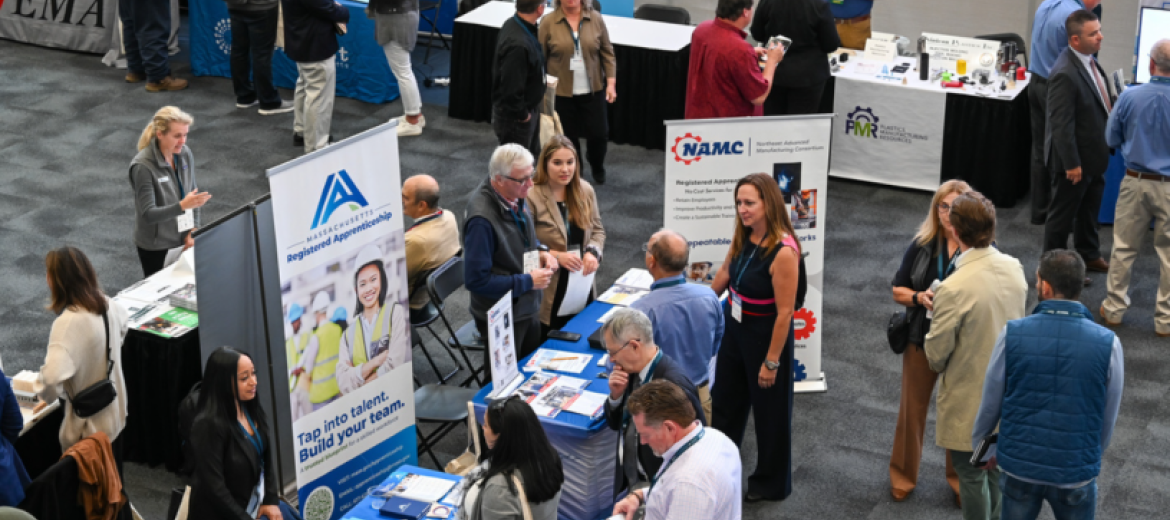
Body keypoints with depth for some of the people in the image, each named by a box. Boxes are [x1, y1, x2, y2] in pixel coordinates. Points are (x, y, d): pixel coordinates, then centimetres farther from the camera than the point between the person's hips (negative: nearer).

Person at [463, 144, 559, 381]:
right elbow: (476, 280, -28)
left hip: (528, 307, 8)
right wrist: (527, 281, -23)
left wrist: (541, 250, -4)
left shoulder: (515, 196, -5)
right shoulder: (482, 219, -32)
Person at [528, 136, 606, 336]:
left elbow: (598, 230, 12)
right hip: (548, 291, -5)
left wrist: (593, 252, -7)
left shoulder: (585, 191, 3)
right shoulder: (531, 196, -15)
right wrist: (555, 256, -21)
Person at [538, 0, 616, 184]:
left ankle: (597, 167, 36)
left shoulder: (596, 19, -2)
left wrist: (611, 82, -2)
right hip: (561, 92, -1)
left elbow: (607, 52, 4)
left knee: (599, 133, 5)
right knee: (568, 137, 5)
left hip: (593, 91, 2)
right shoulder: (549, 22, -7)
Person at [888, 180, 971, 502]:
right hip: (922, 340, 2)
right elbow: (898, 291, 3)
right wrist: (919, 297, -17)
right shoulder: (922, 245, -4)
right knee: (913, 408, 14)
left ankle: (958, 476, 33)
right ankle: (903, 475, 32)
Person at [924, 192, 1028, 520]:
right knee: (995, 467, 23)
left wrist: (938, 364, 4)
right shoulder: (1014, 268, -9)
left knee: (972, 474, 10)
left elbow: (937, 351, -18)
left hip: (969, 398, -6)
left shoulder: (955, 288, -30)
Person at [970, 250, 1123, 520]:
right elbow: (1108, 419, -1)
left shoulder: (1013, 334, -13)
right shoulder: (1107, 344, -13)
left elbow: (990, 403, -3)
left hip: (1019, 465, 1)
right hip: (1076, 472, -1)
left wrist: (980, 446, 16)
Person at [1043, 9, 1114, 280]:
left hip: (1095, 154, 9)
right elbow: (1061, 124, -27)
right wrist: (1071, 164, -23)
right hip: (1076, 159, -9)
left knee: (1090, 209, 26)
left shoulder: (1088, 60, 0)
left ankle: (1089, 255, 44)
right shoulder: (1065, 74, -29)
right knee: (1062, 214, 8)